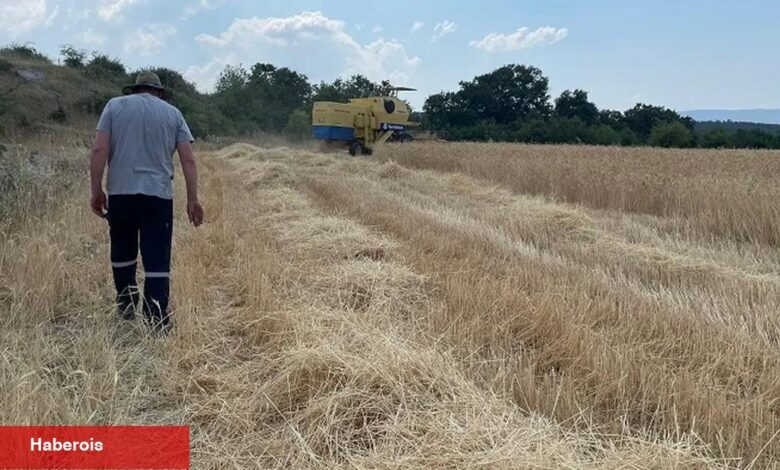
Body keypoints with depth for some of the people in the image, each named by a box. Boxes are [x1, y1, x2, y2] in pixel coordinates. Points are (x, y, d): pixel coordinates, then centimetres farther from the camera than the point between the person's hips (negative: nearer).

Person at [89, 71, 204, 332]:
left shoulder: (115, 105, 8)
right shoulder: (173, 113, 10)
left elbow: (99, 150, -3)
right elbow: (188, 160, 2)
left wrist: (96, 190, 2)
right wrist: (193, 199, 4)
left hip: (121, 192, 1)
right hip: (159, 194, 0)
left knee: (123, 250, 20)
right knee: (157, 258, 1)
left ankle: (126, 303, 30)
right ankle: (157, 318, -1)